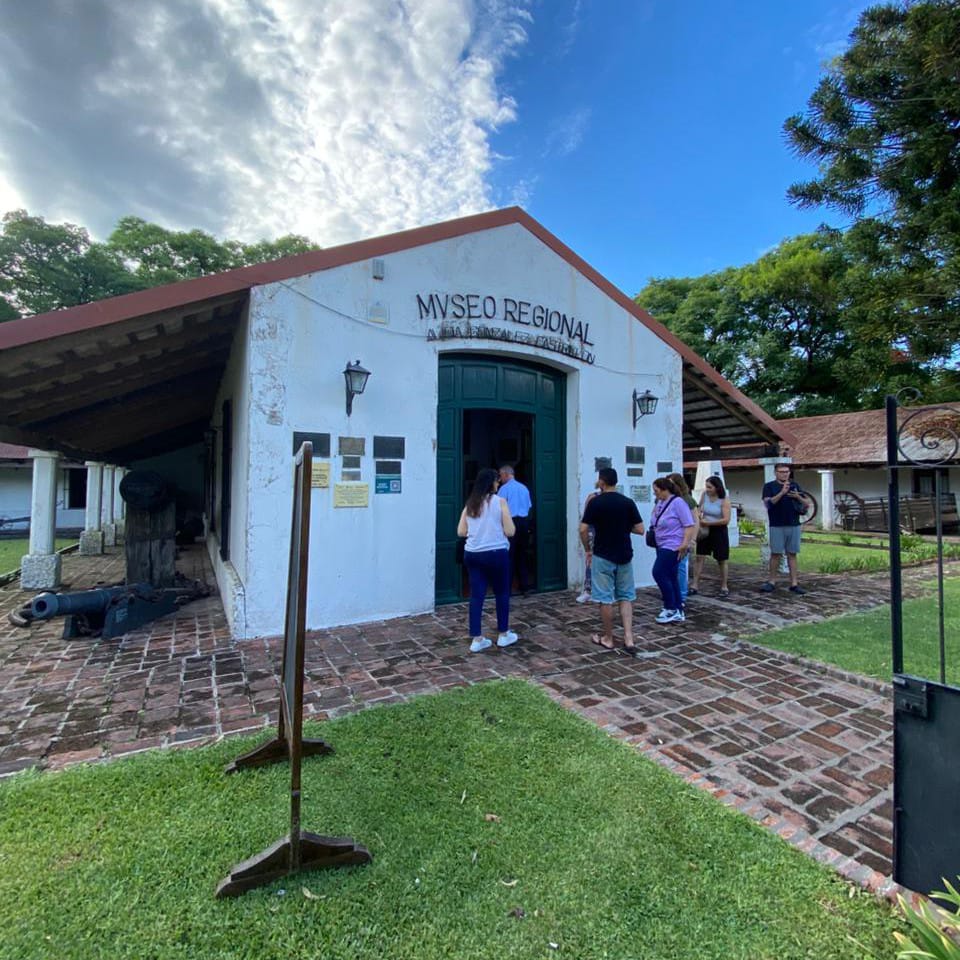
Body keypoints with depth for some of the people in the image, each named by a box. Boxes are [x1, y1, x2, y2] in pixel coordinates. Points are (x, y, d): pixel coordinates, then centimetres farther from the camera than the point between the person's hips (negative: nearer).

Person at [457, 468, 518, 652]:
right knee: (502, 593, 13)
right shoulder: (500, 501, -6)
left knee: (476, 595, 7)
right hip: (496, 554, -4)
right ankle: (504, 635, 25)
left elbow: (461, 532, 8)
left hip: (472, 554, 4)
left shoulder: (470, 504, 7)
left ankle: (476, 639, 11)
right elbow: (510, 531, -8)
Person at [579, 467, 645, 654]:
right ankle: (628, 639, 4)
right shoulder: (628, 502, -1)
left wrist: (587, 550, 3)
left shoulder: (595, 502, -9)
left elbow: (583, 530, -12)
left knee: (605, 598, 6)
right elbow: (640, 529, 0)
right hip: (624, 556, 3)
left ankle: (608, 639, 16)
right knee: (626, 596, 13)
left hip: (602, 556, -3)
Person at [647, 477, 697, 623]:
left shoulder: (678, 502, -15)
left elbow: (690, 525, -18)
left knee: (659, 573, -13)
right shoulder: (660, 503, 9)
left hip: (672, 546, -8)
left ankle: (671, 609, 0)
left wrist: (685, 544, -24)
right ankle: (678, 611, 19)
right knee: (670, 577, 11)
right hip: (662, 546, 8)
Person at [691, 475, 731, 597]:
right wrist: (699, 515, -5)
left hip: (719, 531, -4)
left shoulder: (724, 501, -15)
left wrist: (708, 523, -22)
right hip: (705, 530, 4)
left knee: (721, 560, 8)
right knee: (699, 557, -2)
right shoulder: (704, 495, -2)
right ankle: (695, 585, 3)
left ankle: (724, 586, 23)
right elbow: (700, 508, 16)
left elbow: (726, 520, -22)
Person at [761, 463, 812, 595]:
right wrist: (782, 492, -23)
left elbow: (807, 503, 9)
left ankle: (794, 583, 9)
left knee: (792, 554, 6)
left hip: (794, 525, 3)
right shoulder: (769, 486, 1)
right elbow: (768, 503, -14)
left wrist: (798, 496, -11)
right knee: (775, 554, 0)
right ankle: (772, 582, 9)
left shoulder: (794, 485, 11)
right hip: (777, 526, -3)